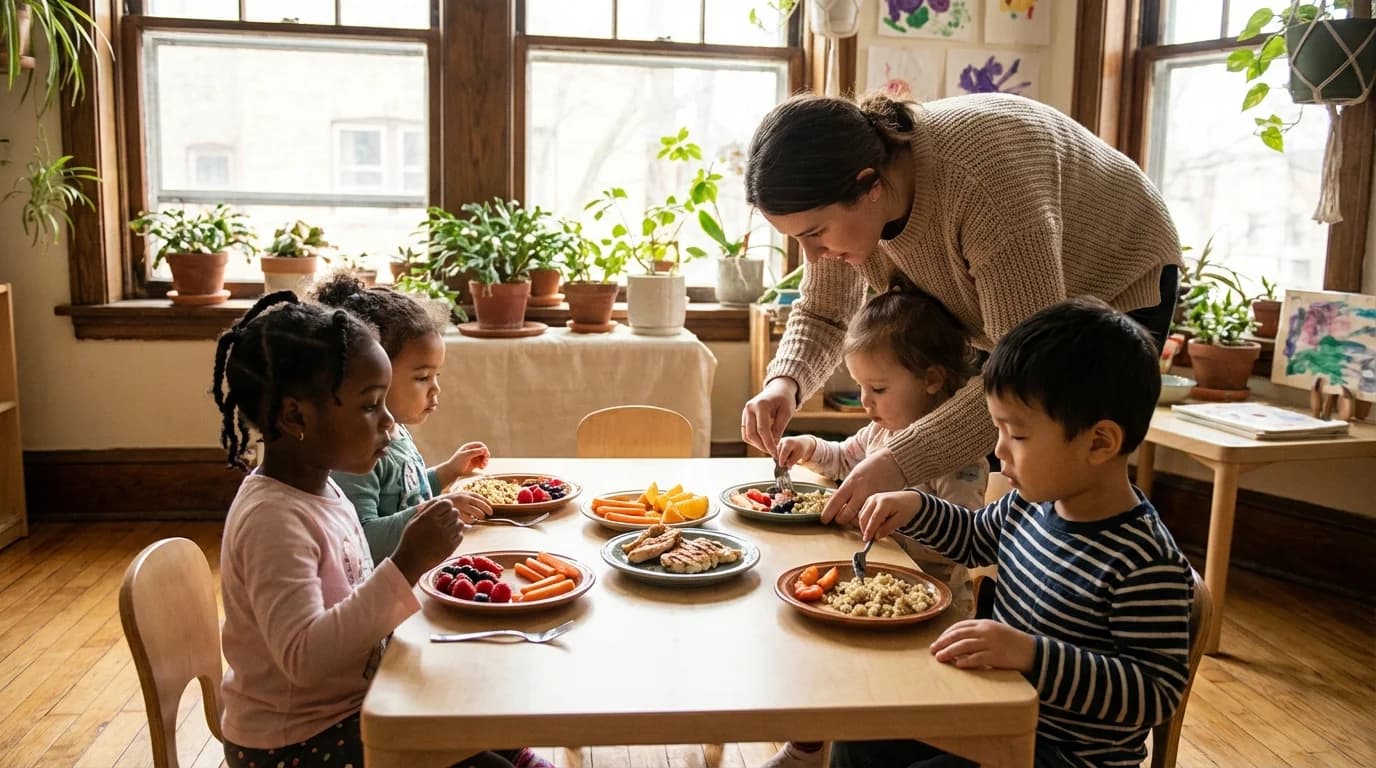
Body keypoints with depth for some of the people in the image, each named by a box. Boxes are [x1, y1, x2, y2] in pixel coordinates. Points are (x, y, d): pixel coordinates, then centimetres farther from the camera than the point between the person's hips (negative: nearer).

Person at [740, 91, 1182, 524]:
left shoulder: (983, 185, -42)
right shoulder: (845, 196, -22)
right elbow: (822, 313, -7)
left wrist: (901, 463, -47)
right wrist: (785, 383, -29)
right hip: (1016, 306, 6)